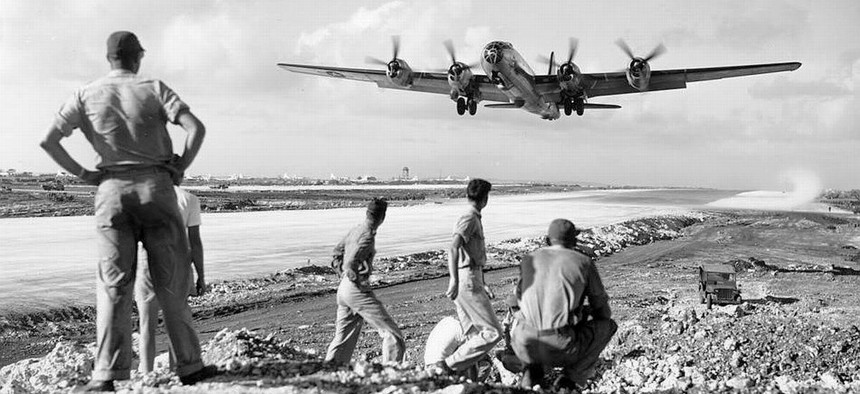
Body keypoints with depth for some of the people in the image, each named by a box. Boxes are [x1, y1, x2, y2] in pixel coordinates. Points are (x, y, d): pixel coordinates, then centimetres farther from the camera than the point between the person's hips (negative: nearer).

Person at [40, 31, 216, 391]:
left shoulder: (86, 95, 7)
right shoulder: (154, 88, 3)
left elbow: (48, 140, -3)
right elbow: (196, 128, -11)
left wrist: (82, 173, 6)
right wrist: (180, 168, 1)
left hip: (111, 190, 1)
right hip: (156, 186, -1)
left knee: (113, 285, 4)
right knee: (171, 283, 7)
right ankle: (189, 365, 12)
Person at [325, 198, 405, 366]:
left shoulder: (355, 230, 12)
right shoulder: (367, 236, -16)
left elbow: (338, 251, 25)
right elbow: (351, 263, -25)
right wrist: (357, 280, -13)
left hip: (343, 289, 9)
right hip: (357, 290, -9)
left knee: (343, 338, 15)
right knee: (391, 332, -3)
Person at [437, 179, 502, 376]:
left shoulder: (475, 220, 22)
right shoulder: (469, 219, -9)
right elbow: (453, 249, -24)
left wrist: (482, 285, 35)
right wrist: (454, 280, -35)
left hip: (471, 281, 10)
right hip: (467, 281, -10)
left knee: (473, 336, 8)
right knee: (493, 332, -11)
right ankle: (450, 365, -14)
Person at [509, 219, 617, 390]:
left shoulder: (528, 260, 14)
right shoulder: (583, 262, 5)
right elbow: (603, 311, 13)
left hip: (524, 348, 3)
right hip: (561, 349, -3)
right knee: (608, 324, 21)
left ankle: (532, 369, 15)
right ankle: (571, 378, 9)